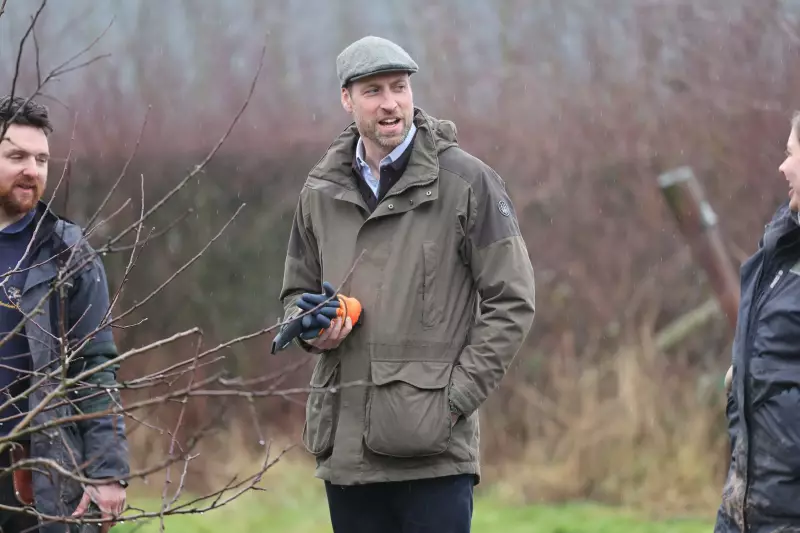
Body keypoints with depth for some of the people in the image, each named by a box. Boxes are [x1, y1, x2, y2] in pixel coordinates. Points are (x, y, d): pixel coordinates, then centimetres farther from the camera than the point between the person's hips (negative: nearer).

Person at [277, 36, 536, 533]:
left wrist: (455, 398, -9)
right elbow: (297, 291, 25)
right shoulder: (320, 192, 11)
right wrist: (310, 327, 0)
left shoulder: (468, 182, -3)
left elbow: (511, 302, -3)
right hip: (346, 443, 5)